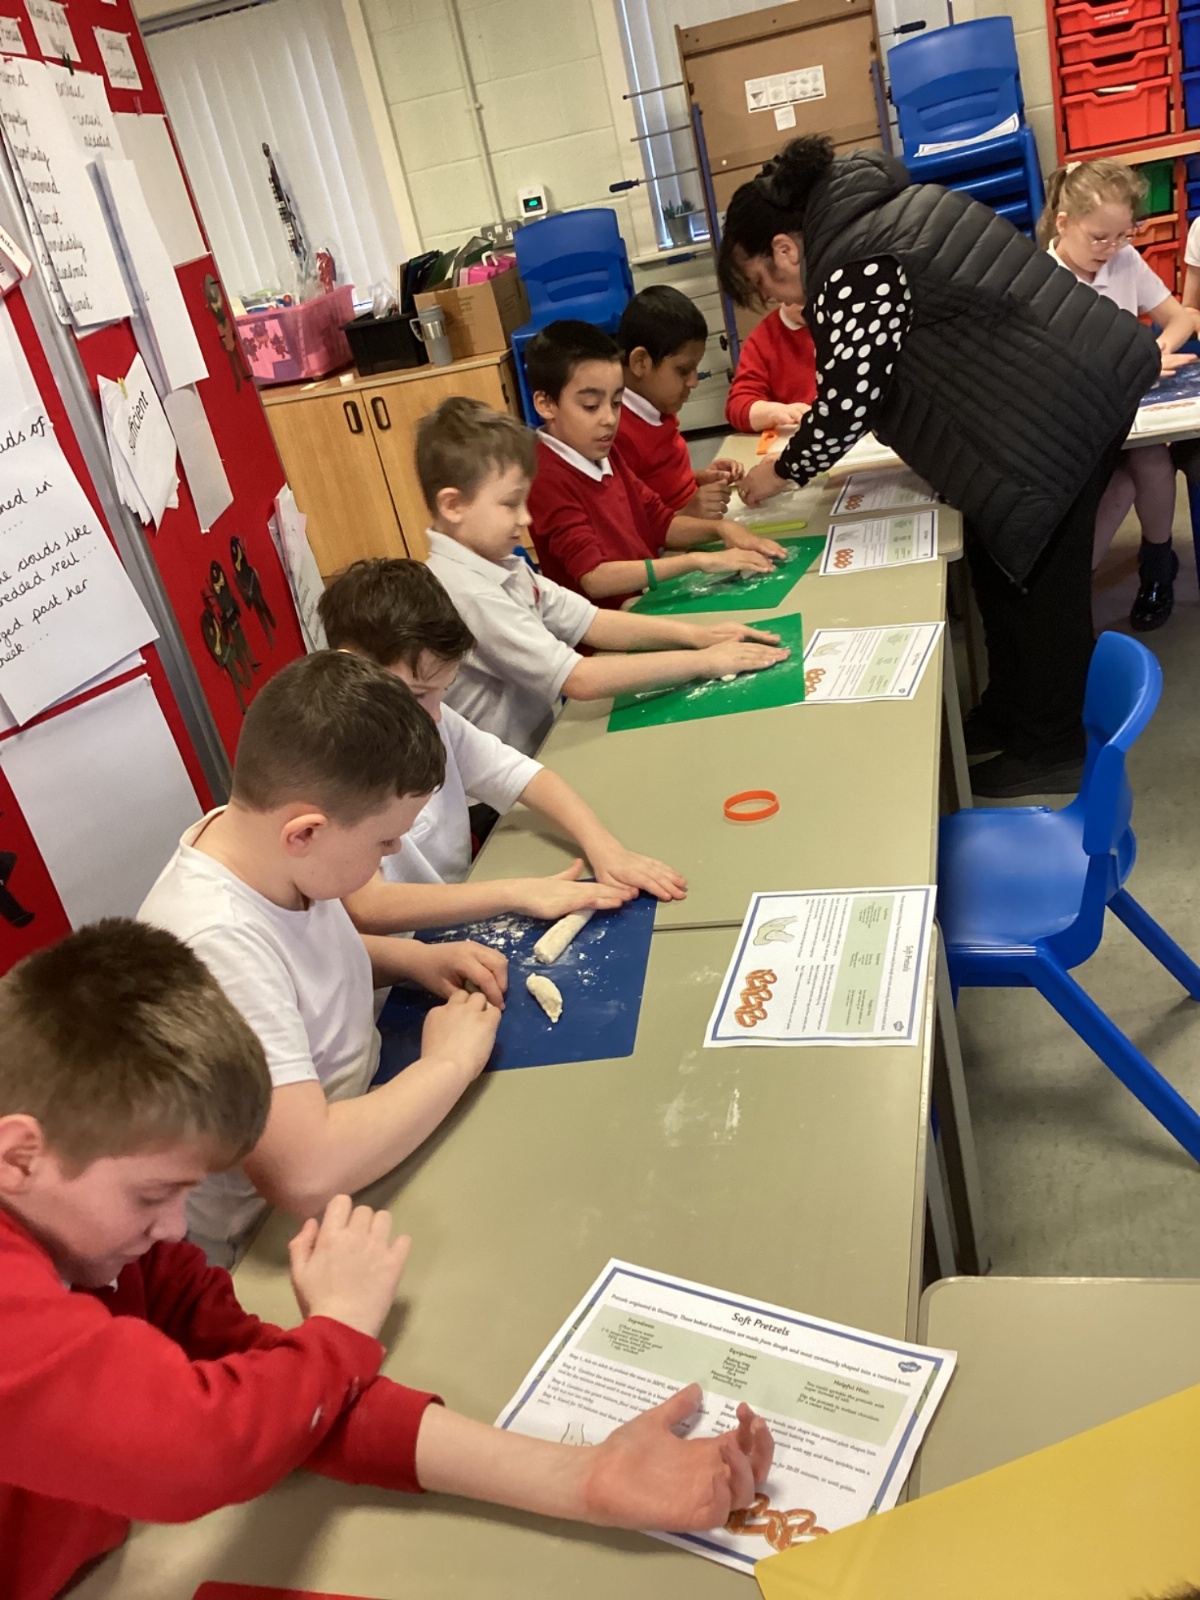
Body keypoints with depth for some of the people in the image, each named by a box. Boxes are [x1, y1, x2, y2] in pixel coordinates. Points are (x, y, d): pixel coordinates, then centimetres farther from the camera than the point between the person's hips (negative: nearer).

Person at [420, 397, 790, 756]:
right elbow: (580, 679, -26)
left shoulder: (498, 565, 3)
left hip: (542, 741, 8)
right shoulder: (468, 593, -23)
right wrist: (703, 662, -20)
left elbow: (588, 622, 5)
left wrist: (695, 634, -7)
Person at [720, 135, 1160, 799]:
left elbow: (846, 402, -17)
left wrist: (781, 472, -1)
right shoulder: (880, 207, 15)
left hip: (1060, 409, -10)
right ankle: (1011, 713, 32)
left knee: (1036, 577, 1)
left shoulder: (849, 272, -16)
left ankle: (1052, 748, 17)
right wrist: (815, 418, 19)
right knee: (1000, 559, 17)